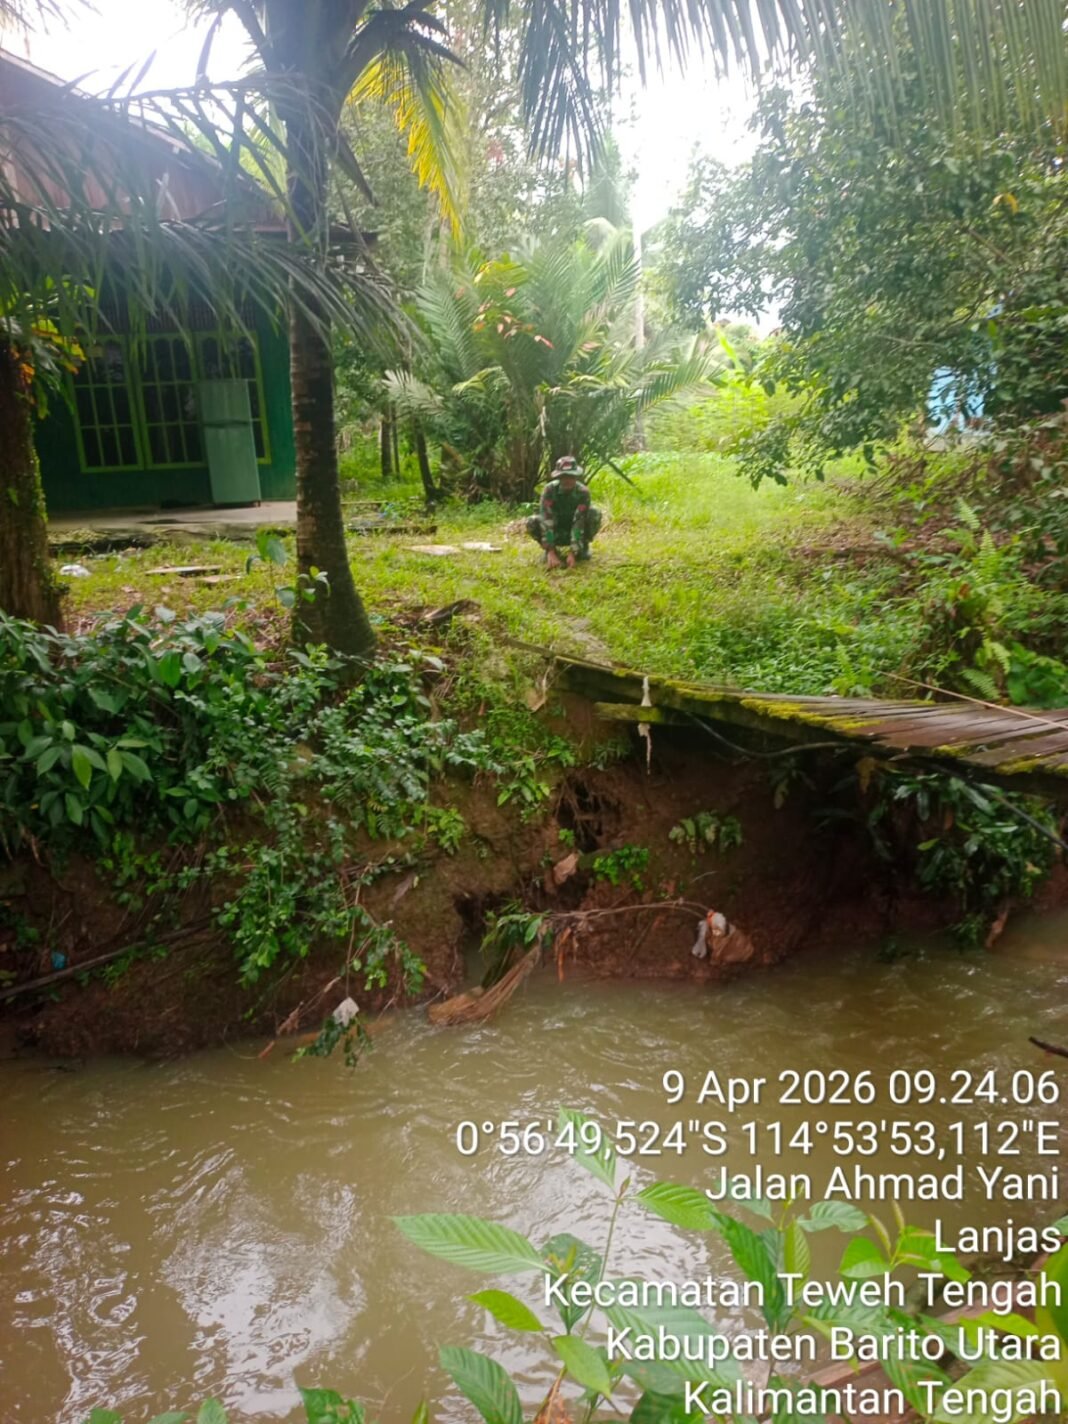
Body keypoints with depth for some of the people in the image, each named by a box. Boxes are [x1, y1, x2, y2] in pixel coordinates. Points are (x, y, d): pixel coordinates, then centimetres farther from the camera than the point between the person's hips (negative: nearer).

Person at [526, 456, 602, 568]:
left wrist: (572, 553, -39)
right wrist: (551, 552, -40)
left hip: (576, 532, 0)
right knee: (532, 522, -29)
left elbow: (579, 522, -30)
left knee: (595, 514, -27)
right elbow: (547, 521, -31)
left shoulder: (582, 491, -24)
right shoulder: (550, 490, -24)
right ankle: (552, 549, -2)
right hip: (555, 533, 0)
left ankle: (583, 546, -3)